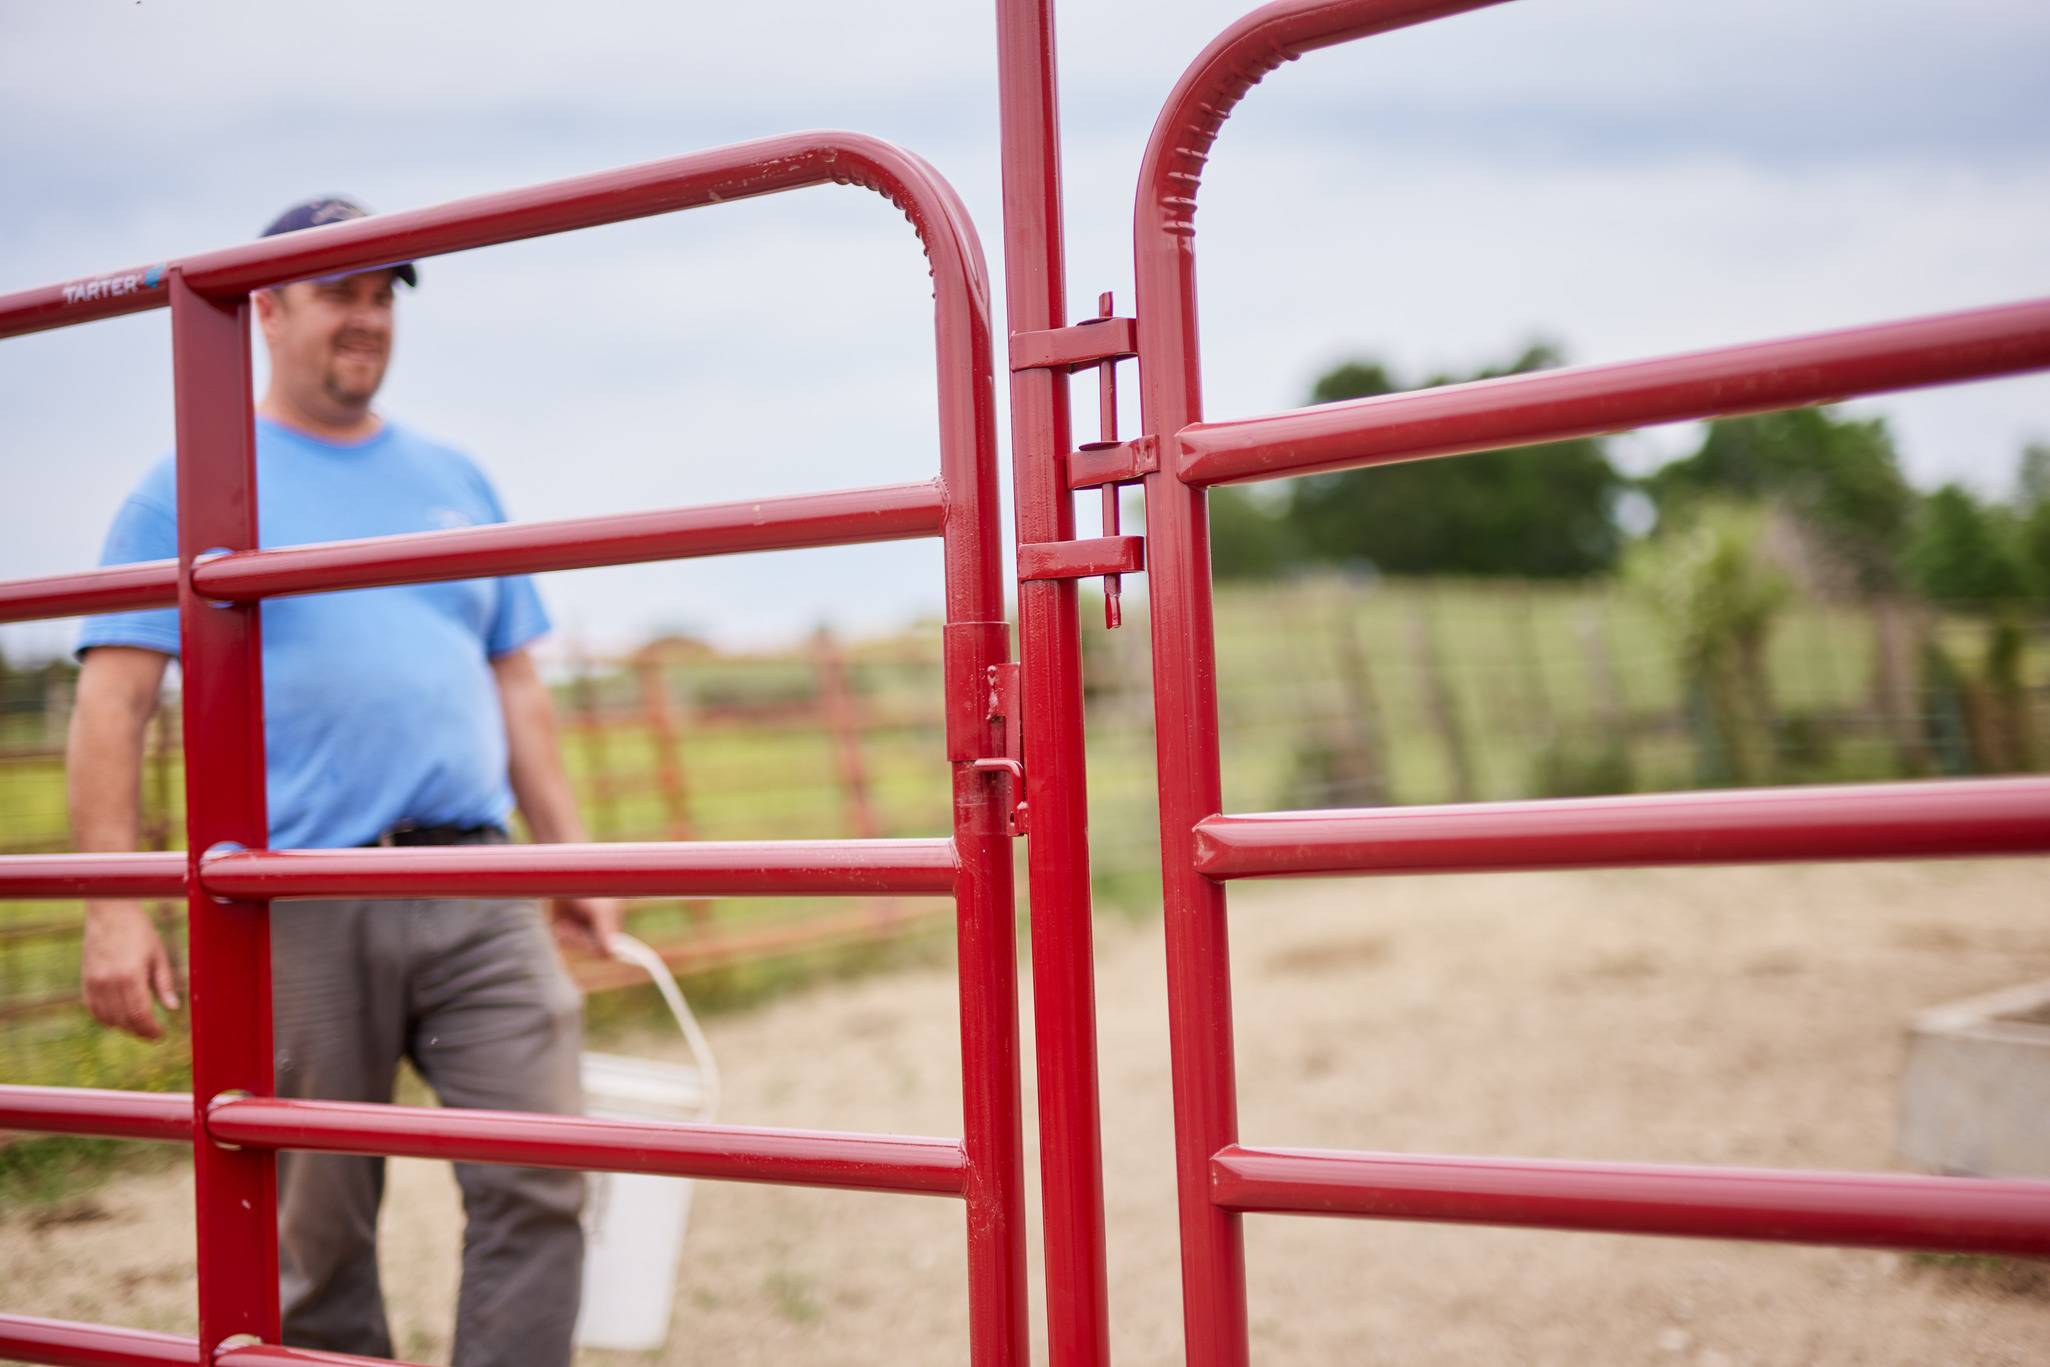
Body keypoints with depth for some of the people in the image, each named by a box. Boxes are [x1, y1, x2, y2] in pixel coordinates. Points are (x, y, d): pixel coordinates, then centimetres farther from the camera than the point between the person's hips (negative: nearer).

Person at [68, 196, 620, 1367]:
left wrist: (573, 857, 11)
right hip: (300, 903, -3)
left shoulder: (453, 479, 17)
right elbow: (115, 701, -3)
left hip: (475, 892, 3)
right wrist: (114, 908, -12)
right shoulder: (195, 486, 4)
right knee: (318, 1232, 6)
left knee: (539, 1182, -6)